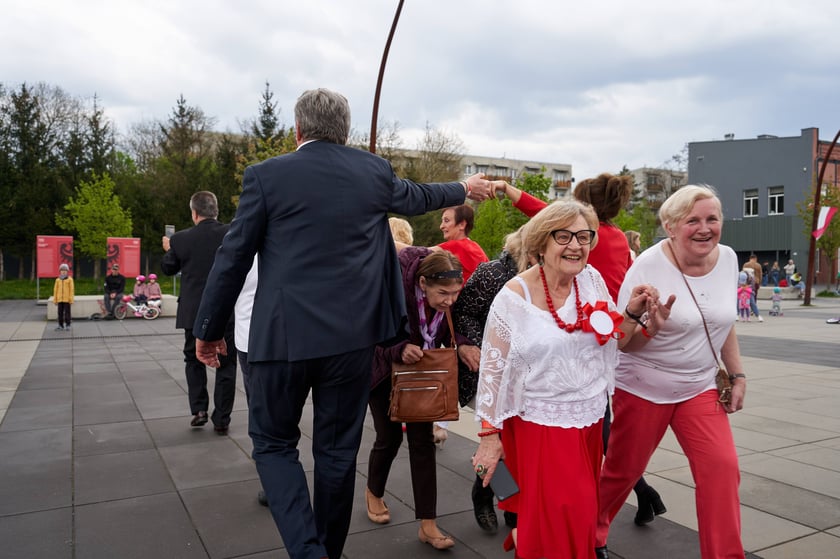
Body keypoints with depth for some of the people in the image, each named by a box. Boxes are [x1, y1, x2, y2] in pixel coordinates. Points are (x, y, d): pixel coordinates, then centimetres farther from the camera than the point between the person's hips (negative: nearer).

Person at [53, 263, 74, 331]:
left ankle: (67, 325, 6)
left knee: (67, 312, -1)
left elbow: (72, 289, -3)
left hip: (67, 299, -3)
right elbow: (55, 290, 11)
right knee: (60, 312, 7)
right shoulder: (57, 280, 9)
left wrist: (71, 299, -8)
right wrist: (55, 299, 7)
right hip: (59, 299, 3)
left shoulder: (70, 279, -1)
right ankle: (61, 325, 14)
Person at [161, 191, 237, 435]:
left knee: (194, 359, 21)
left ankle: (199, 409, 13)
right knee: (226, 364, 8)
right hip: (228, 312, 0)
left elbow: (167, 268, 8)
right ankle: (221, 420, 10)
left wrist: (168, 249, 26)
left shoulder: (180, 240, -7)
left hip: (194, 312, 1)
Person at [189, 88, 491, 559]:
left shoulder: (267, 175, -4)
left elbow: (233, 258, -2)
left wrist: (209, 329, 10)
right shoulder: (375, 171, 4)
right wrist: (465, 189, 44)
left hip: (283, 336, -2)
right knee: (338, 450, 15)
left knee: (274, 443, 15)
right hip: (353, 336, 3)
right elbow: (417, 197, 23)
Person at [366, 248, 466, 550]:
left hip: (419, 369, 3)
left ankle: (428, 524, 8)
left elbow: (451, 332, -8)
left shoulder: (450, 300, -23)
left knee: (423, 440, -1)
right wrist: (400, 349, -45)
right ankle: (373, 493, 38)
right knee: (390, 436, 6)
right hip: (385, 369, -3)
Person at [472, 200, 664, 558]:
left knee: (577, 512, 18)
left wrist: (633, 314, -9)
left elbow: (615, 341, 11)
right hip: (539, 424, -5)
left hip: (589, 420, 5)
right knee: (557, 519, -2)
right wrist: (490, 434, -8)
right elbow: (493, 370, -10)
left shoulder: (591, 279, -1)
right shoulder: (514, 297, -14)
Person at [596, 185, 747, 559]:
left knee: (722, 469, -11)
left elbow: (724, 322, 12)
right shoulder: (648, 267, -20)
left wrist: (737, 375, 11)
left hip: (700, 388, 4)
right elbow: (623, 343, -16)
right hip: (643, 388, -4)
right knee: (622, 471, 10)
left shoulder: (728, 259, -3)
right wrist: (638, 317, -36)